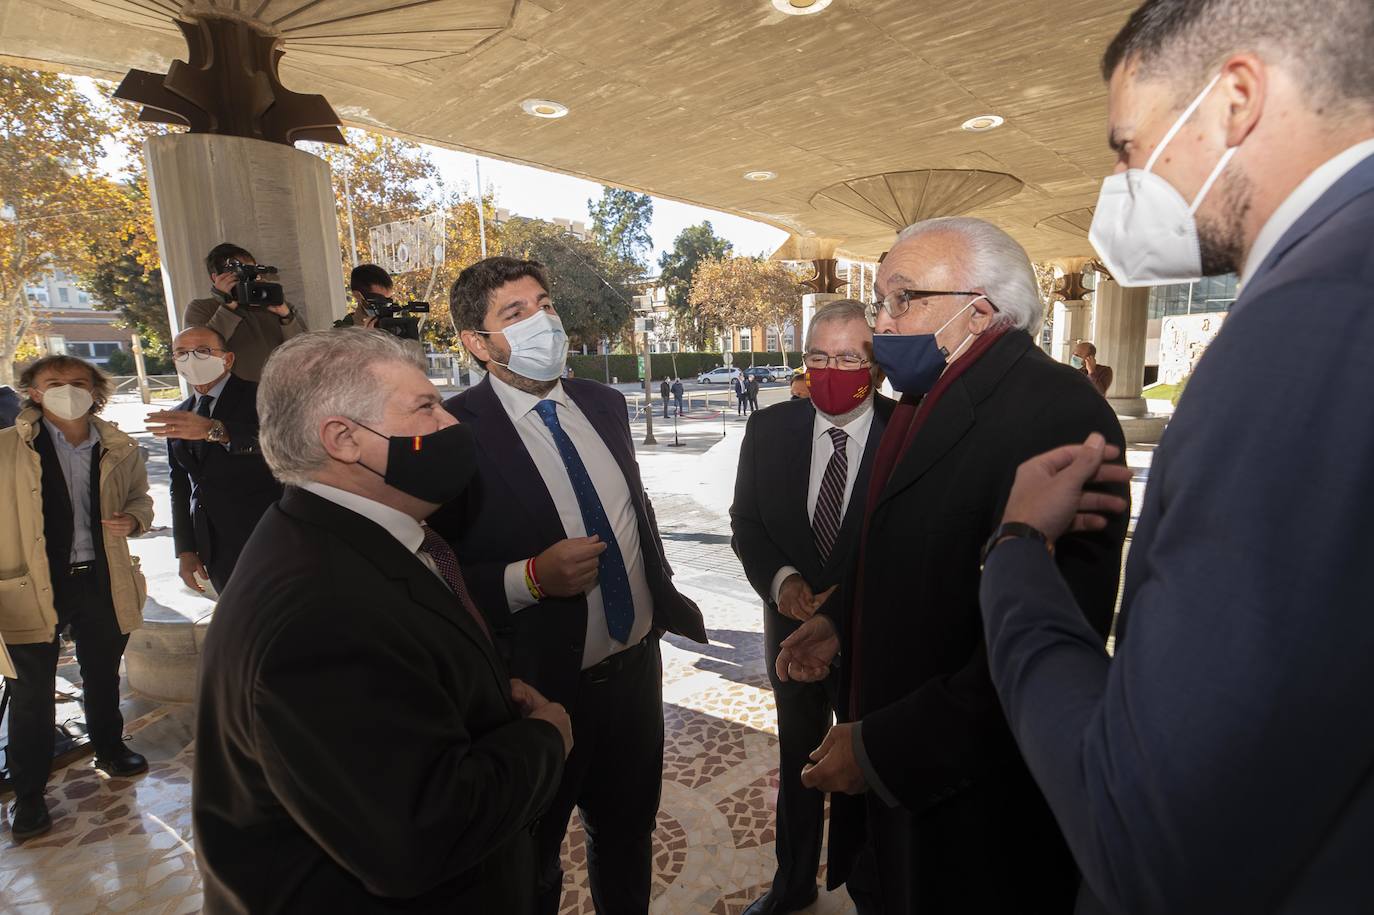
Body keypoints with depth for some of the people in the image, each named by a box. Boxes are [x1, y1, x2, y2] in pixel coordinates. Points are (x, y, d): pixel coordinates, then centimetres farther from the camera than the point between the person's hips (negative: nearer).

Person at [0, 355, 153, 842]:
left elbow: (140, 496, 13)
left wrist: (133, 519, -9)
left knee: (103, 675, 20)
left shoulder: (120, 449, -2)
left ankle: (109, 749, 43)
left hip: (102, 580, 2)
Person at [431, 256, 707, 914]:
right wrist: (530, 577, -29)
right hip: (541, 689, -5)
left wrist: (664, 595, 12)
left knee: (629, 836, 29)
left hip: (636, 668, 6)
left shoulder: (604, 404, 1)